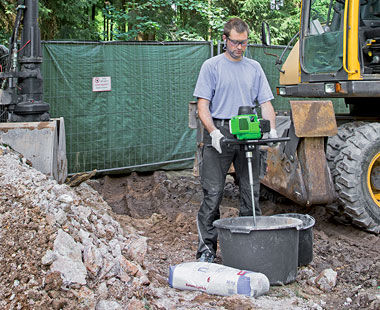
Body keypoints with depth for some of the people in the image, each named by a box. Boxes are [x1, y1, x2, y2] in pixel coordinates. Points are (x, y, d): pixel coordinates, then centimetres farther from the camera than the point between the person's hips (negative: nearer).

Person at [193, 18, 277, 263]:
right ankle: (207, 248, 0)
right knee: (213, 194, -6)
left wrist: (271, 129, -4)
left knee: (251, 192, 6)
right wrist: (213, 132, -15)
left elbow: (265, 103, 13)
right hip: (219, 134, -3)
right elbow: (203, 105, -1)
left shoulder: (254, 68, 16)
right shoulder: (212, 66, 5)